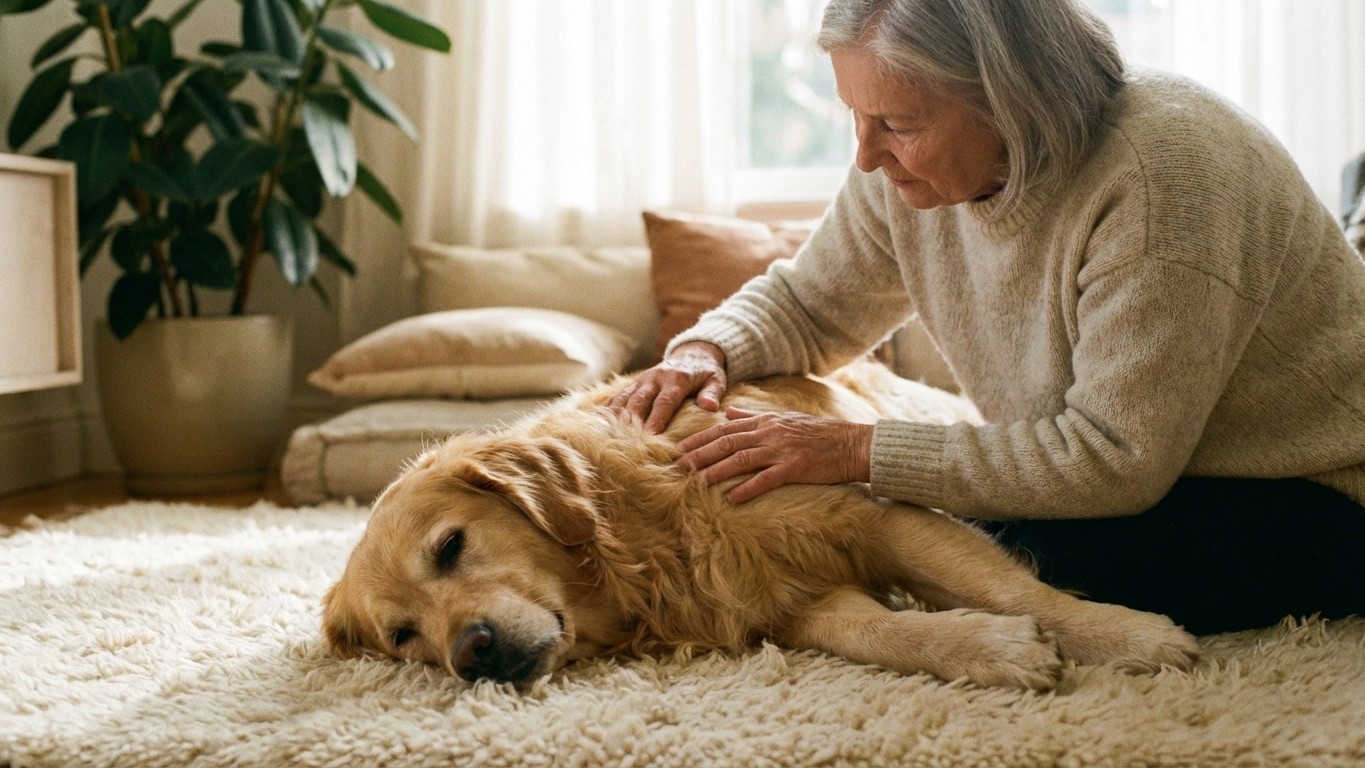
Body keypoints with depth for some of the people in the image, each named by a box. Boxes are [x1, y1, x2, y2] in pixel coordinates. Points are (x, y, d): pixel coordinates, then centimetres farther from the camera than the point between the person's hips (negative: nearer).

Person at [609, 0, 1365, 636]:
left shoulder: (1161, 175, -30)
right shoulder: (906, 162, -9)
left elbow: (1115, 459, -30)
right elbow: (807, 303, 8)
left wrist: (860, 450, -28)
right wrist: (705, 350, -14)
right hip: (1128, 481, 7)